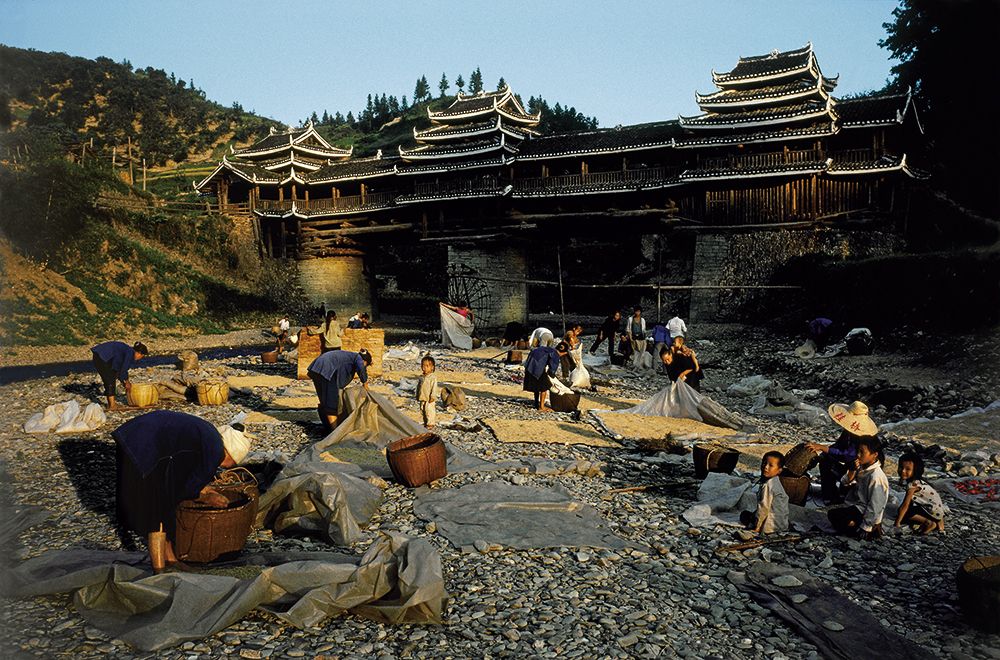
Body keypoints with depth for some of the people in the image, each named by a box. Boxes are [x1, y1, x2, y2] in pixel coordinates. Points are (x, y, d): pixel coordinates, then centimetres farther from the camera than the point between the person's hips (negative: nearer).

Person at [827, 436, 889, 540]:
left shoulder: (876, 477, -26)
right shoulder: (862, 468, -1)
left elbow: (875, 506, -23)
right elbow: (846, 482, 5)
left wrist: (865, 527, -20)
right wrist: (853, 470, -14)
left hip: (864, 513, -9)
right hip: (857, 506, 9)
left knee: (832, 514, -19)